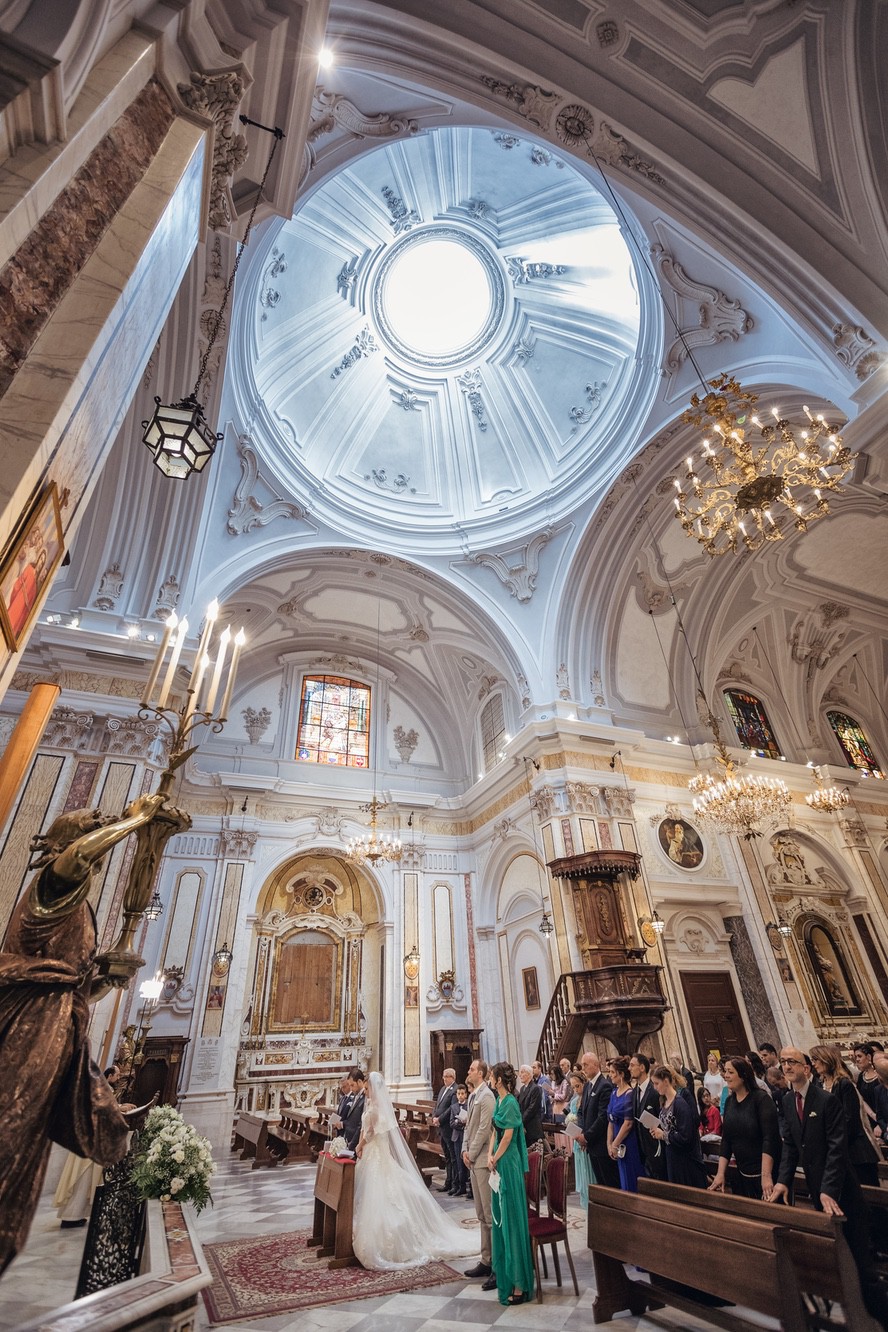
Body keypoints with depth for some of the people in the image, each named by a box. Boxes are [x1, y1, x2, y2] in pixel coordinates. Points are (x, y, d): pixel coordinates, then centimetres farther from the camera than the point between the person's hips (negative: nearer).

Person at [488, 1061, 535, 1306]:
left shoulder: (510, 1103, -19)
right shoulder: (500, 1101, 8)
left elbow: (507, 1136, -19)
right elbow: (495, 1131, 12)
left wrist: (495, 1159, -8)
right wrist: (490, 1156, 1)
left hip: (508, 1163, -9)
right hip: (498, 1163, 9)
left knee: (511, 1218, -2)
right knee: (500, 1216, 19)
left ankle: (519, 1283, 7)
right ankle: (503, 1270, 35)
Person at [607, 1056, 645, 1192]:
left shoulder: (630, 1094, -16)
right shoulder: (614, 1093, 7)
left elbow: (628, 1123, -18)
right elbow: (611, 1121, 8)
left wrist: (615, 1145, -10)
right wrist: (609, 1144, 1)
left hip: (629, 1143, -7)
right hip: (618, 1145, 7)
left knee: (630, 1182, 4)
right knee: (623, 1179, 15)